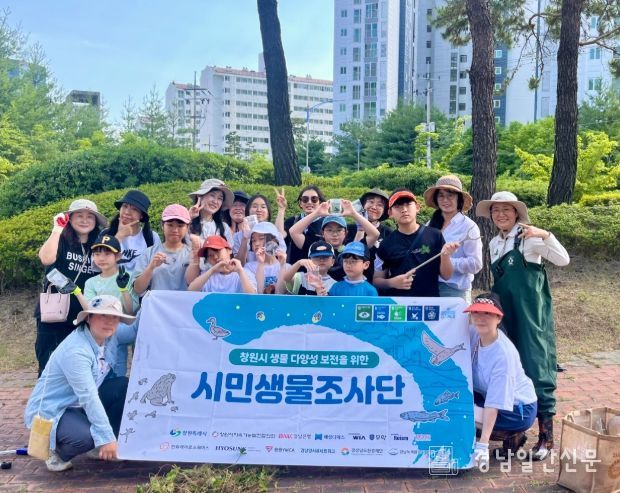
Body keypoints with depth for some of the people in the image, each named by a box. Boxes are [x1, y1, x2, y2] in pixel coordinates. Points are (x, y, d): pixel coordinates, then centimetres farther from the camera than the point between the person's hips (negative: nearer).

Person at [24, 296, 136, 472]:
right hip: (49, 411, -9)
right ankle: (56, 450, 2)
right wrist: (107, 437, -33)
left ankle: (102, 447, 6)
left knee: (125, 386, -7)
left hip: (80, 405, 9)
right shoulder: (75, 350, -29)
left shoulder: (110, 337, -5)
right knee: (88, 436, -34)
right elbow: (88, 397, -33)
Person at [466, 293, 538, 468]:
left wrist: (483, 444, -32)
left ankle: (513, 437, 0)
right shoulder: (473, 334, -14)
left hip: (519, 409, -7)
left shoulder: (504, 354, -31)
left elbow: (494, 404, -31)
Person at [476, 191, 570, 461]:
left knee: (535, 368, -4)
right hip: (505, 316, 7)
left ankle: (546, 436, 6)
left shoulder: (529, 237, -8)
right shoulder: (494, 244, 12)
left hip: (531, 315, -6)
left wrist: (546, 235, -28)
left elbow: (563, 260, -17)